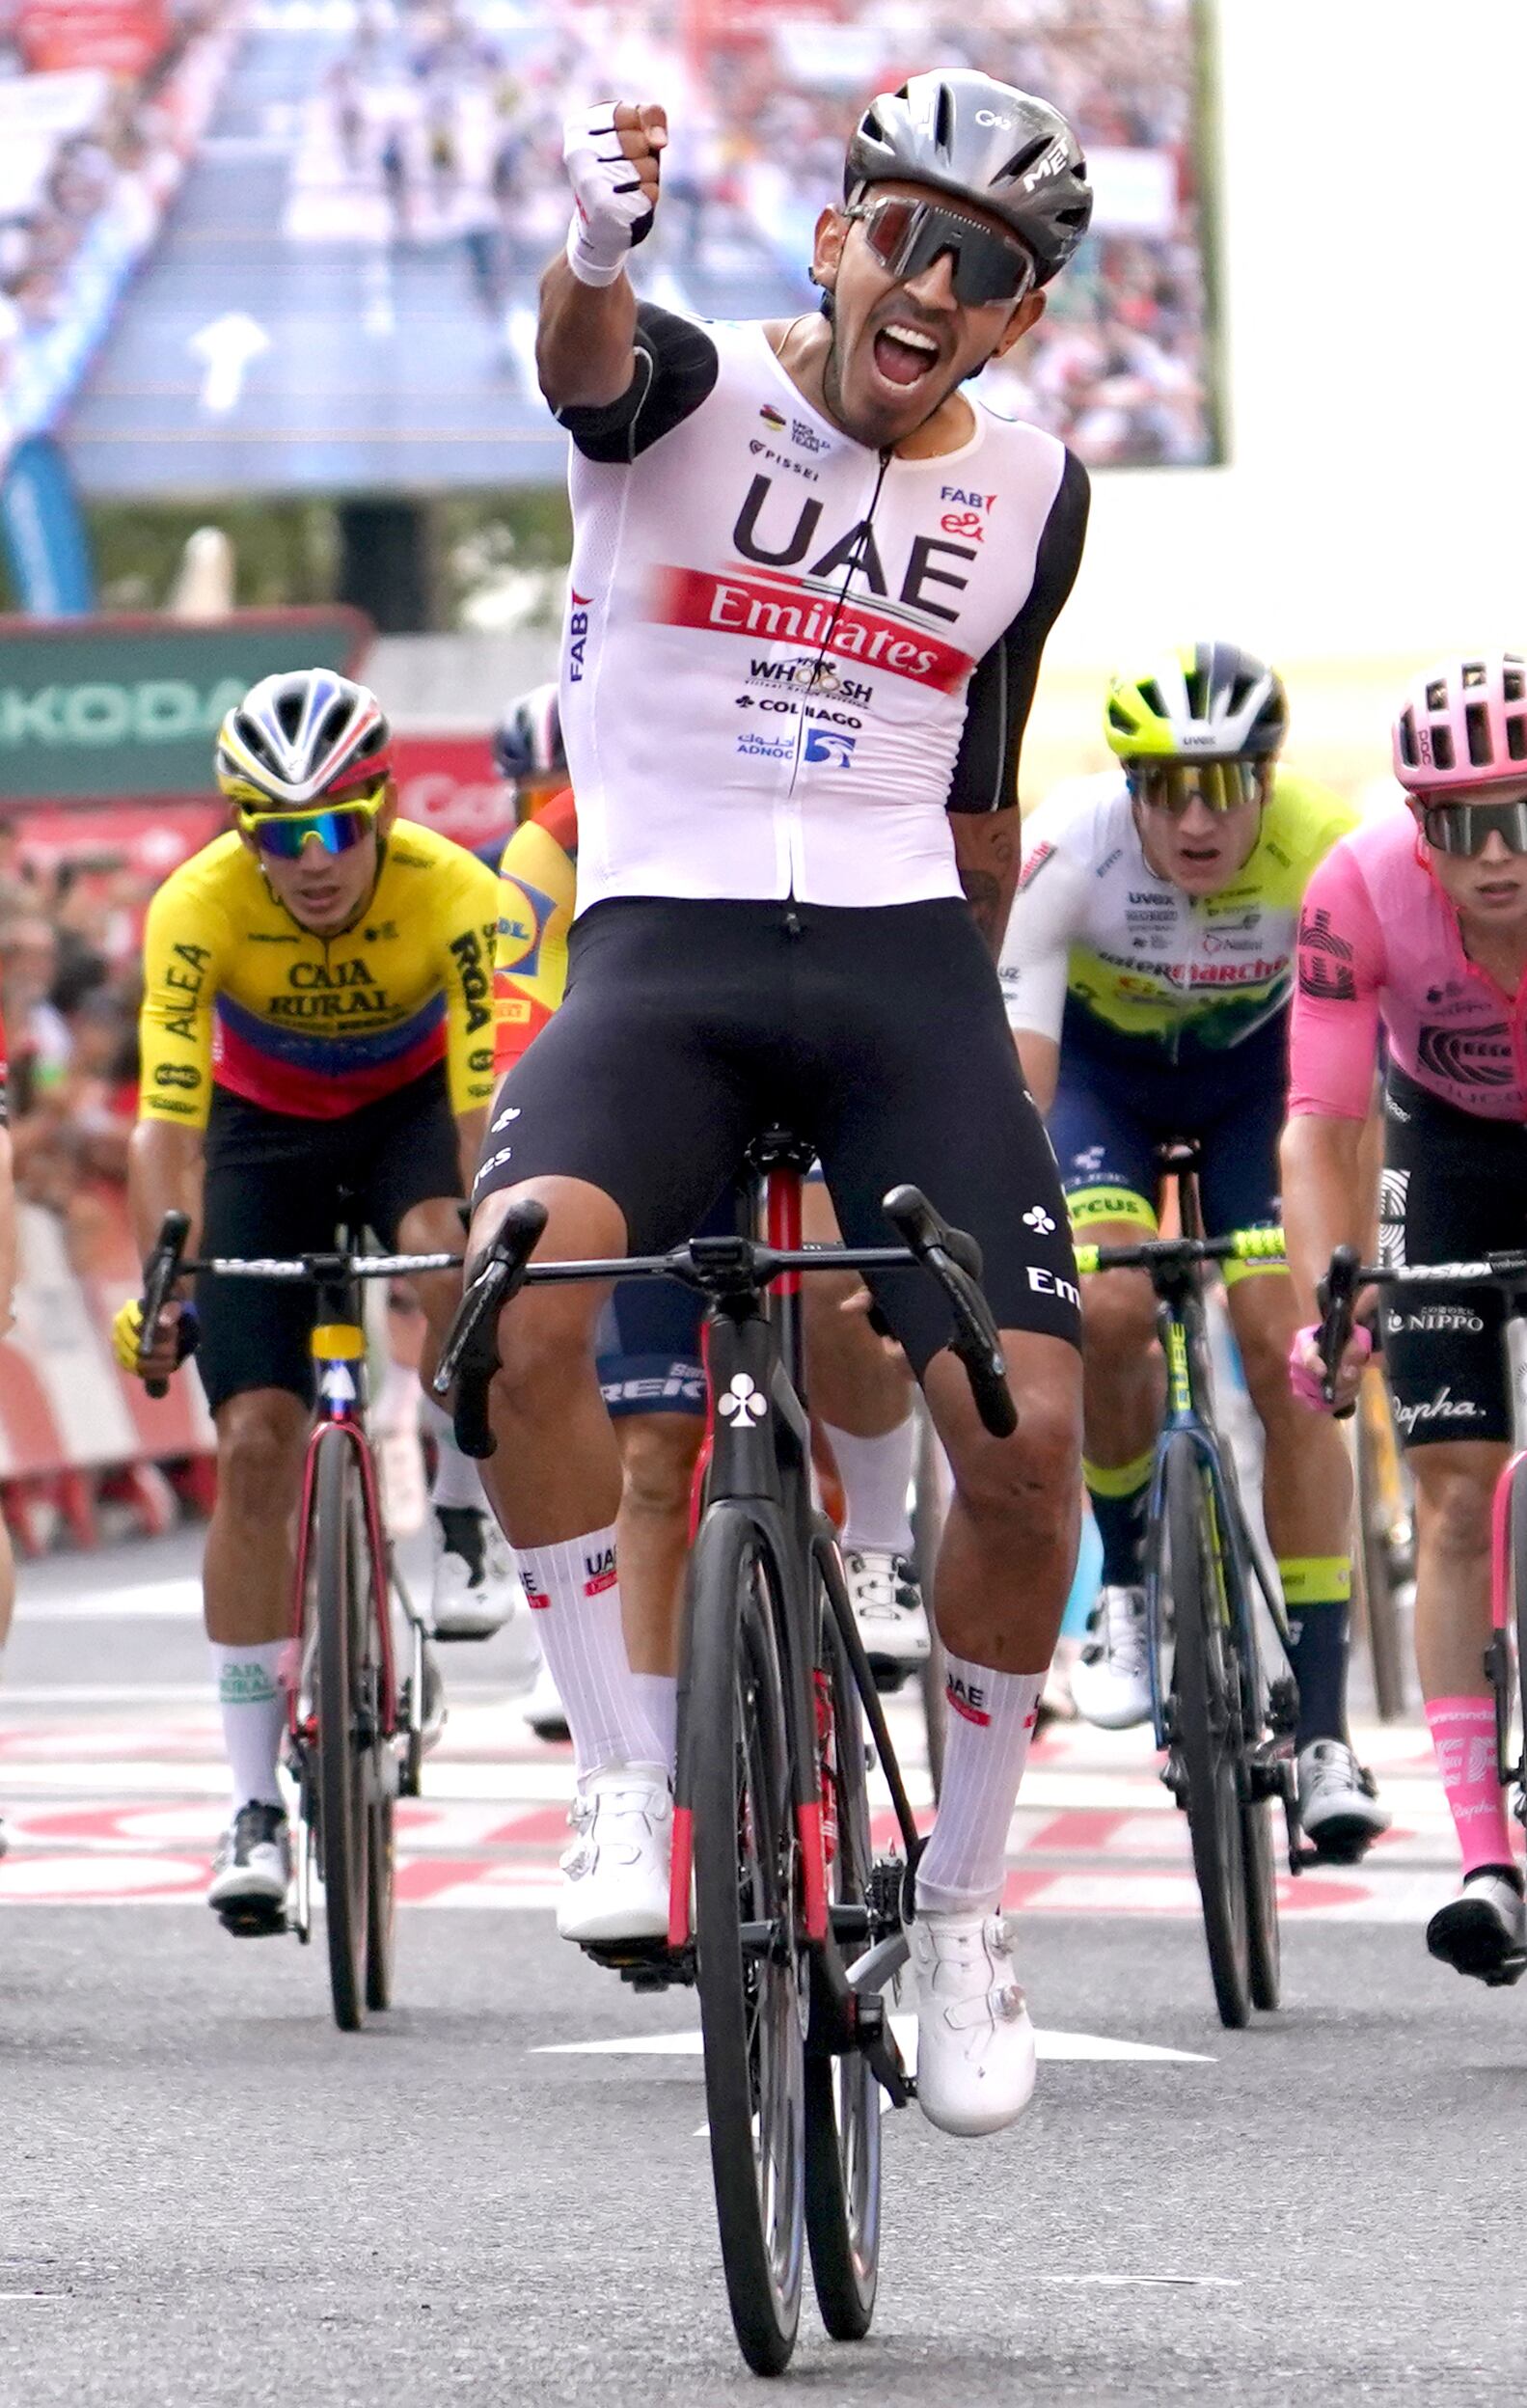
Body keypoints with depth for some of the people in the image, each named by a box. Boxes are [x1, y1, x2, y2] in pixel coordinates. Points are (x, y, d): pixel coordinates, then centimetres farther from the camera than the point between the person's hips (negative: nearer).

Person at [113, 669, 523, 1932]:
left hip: (407, 1106, 0)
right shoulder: (199, 907, -30)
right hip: (265, 1127, 0)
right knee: (254, 1446, -11)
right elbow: (167, 1119, -33)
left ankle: (468, 1494, -9)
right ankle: (255, 1801, -6)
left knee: (443, 1253, -37)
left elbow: (480, 1097, -35)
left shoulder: (451, 892, -31)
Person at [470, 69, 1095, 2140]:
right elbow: (586, 355, -28)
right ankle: (622, 1770, -17)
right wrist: (594, 237, -51)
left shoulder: (1029, 496, 10)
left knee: (1028, 1428, -15)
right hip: (659, 953, -3)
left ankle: (964, 1903, 7)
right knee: (526, 1283, -33)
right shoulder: (695, 393, -2)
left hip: (902, 961, 3)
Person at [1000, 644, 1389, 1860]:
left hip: (1250, 1062, 0)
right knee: (1111, 1308, -26)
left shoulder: (1324, 853, -34)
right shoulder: (1070, 850, -34)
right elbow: (1016, 1079, -36)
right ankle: (1130, 1572, 4)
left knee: (1284, 1351, -14)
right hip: (1101, 1059, 0)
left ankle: (1322, 1730, -9)